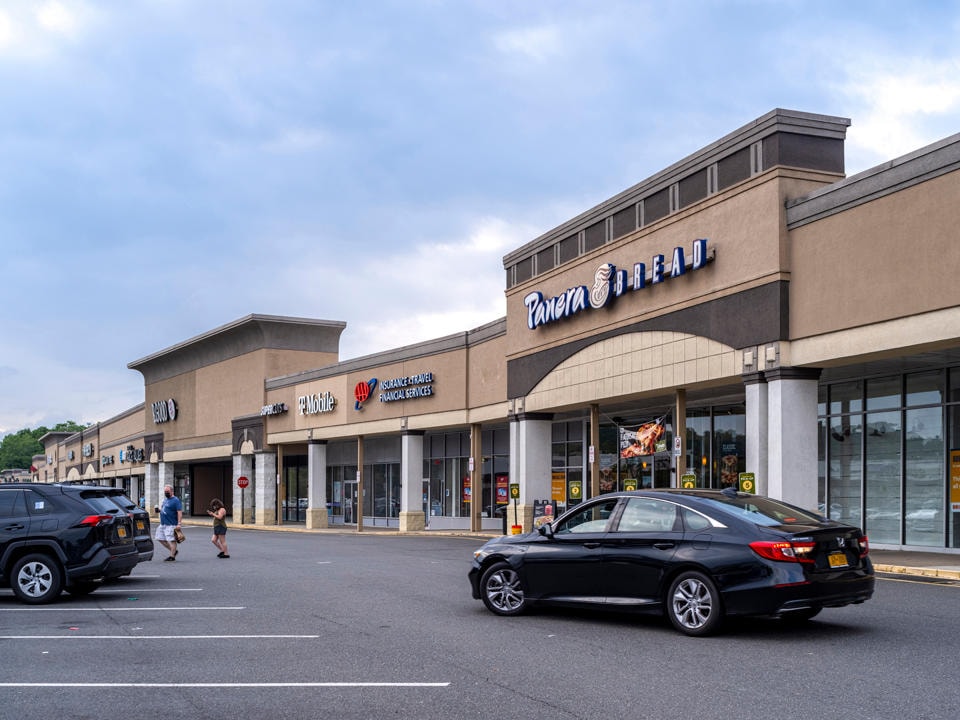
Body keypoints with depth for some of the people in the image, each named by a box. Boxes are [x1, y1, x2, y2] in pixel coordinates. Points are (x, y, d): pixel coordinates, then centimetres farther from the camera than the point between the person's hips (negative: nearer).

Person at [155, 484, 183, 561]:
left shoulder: (176, 500, -11)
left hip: (171, 525, -10)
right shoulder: (165, 499, 16)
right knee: (160, 539, 11)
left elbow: (179, 512, -17)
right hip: (163, 524, 10)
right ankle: (174, 551, 22)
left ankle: (172, 556, 2)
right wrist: (160, 509, 7)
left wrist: (178, 524, -24)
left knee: (171, 540, -6)